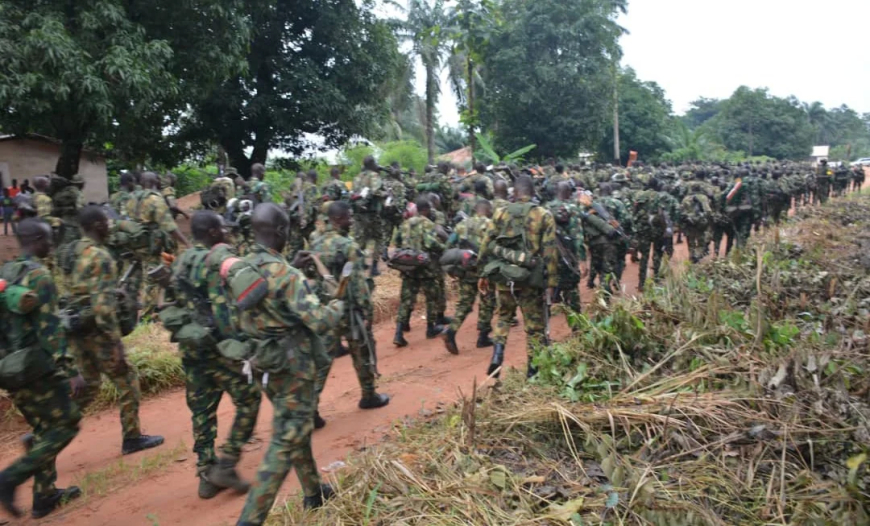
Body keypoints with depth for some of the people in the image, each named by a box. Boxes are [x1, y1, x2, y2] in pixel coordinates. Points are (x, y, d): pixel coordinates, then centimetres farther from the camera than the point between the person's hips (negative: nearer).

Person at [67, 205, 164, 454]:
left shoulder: (70, 253, 10)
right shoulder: (100, 257, -17)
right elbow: (103, 303, -23)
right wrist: (115, 345, -21)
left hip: (75, 329, 8)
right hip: (96, 329, -8)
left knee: (88, 383, 20)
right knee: (126, 378, 6)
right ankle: (132, 437, 13)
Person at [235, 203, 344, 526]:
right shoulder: (285, 275, -24)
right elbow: (320, 321, -27)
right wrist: (337, 307, -7)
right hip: (291, 365, -9)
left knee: (296, 429, 24)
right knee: (286, 443, 1)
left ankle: (314, 493, 40)